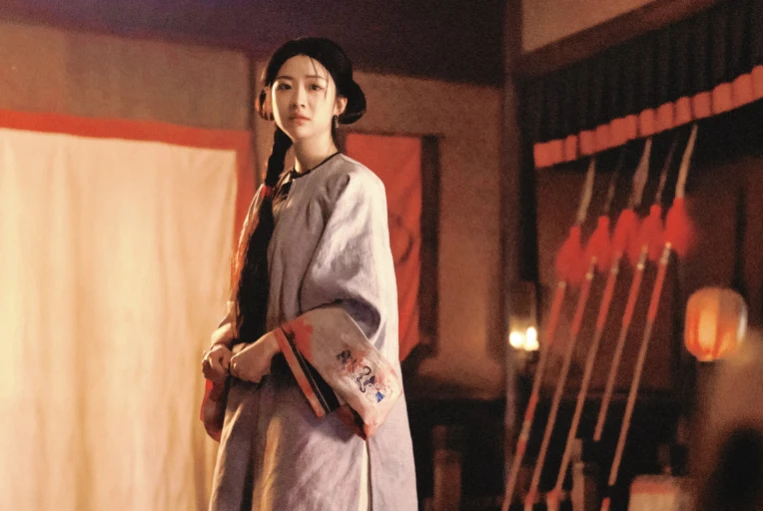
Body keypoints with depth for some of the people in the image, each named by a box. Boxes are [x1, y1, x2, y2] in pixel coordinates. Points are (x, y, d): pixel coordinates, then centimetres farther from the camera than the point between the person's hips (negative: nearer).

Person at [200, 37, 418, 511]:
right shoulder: (271, 195, 17)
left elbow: (363, 305, -13)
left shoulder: (353, 186, -5)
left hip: (321, 404, -7)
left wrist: (272, 346, -13)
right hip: (259, 403, 7)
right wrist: (223, 346, 2)